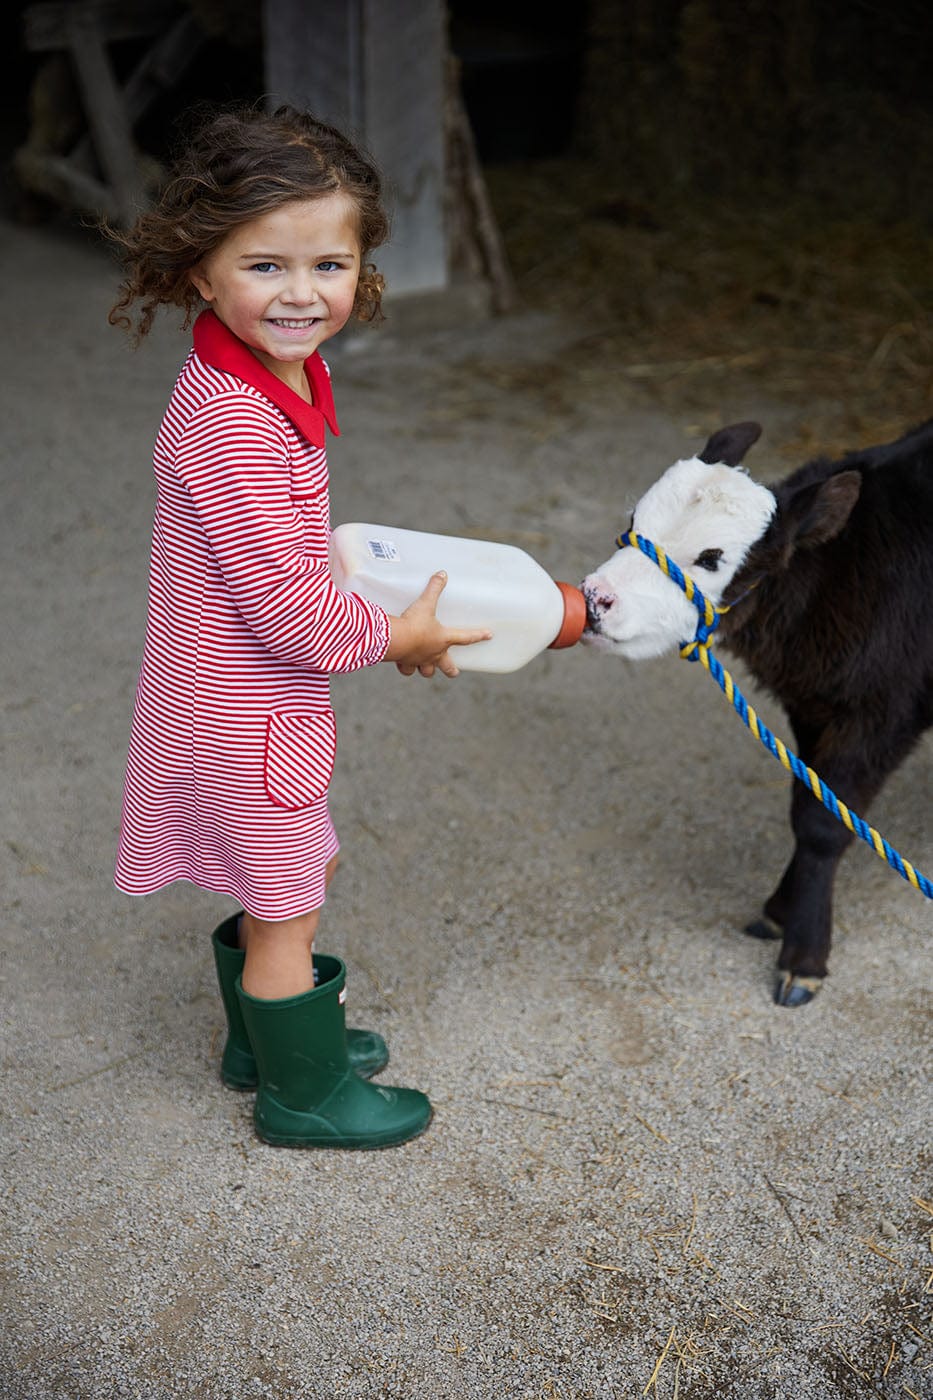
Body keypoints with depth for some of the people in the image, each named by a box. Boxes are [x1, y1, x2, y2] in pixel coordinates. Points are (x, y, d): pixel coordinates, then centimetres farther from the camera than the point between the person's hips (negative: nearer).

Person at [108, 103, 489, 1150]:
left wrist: (344, 568, 9)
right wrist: (391, 637, -14)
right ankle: (304, 1093, 30)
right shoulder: (235, 425, -31)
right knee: (286, 911, 10)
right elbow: (281, 603, -28)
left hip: (248, 698, 9)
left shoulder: (269, 378, 1)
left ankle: (263, 1038, 47)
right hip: (243, 713, -9)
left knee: (283, 885, 26)